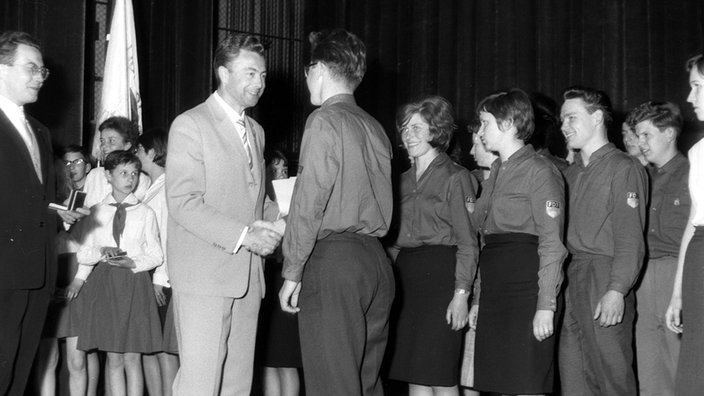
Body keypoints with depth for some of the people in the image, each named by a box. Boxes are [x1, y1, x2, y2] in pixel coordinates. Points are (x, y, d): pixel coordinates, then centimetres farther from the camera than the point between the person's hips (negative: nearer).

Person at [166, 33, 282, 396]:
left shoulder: (256, 131, 19)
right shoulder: (190, 125, -5)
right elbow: (182, 202, -13)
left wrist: (275, 219, 3)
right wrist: (242, 236, -19)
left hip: (248, 276, 7)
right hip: (204, 275, -7)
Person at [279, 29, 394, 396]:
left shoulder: (325, 120, -7)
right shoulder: (375, 128, 14)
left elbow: (309, 202, -11)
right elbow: (379, 202, 15)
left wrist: (292, 272, -7)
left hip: (333, 259, -8)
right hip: (376, 261, 8)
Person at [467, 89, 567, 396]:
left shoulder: (539, 170, -5)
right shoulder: (496, 174, 20)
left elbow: (552, 243, -11)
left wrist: (546, 306, -17)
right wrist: (478, 298, 15)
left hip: (526, 288, -8)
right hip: (494, 294, 8)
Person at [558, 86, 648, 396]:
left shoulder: (624, 168, -3)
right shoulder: (571, 173, 21)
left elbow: (630, 237, -11)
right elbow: (559, 233, 15)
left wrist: (617, 290, -21)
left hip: (605, 278, -7)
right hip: (571, 280, 7)